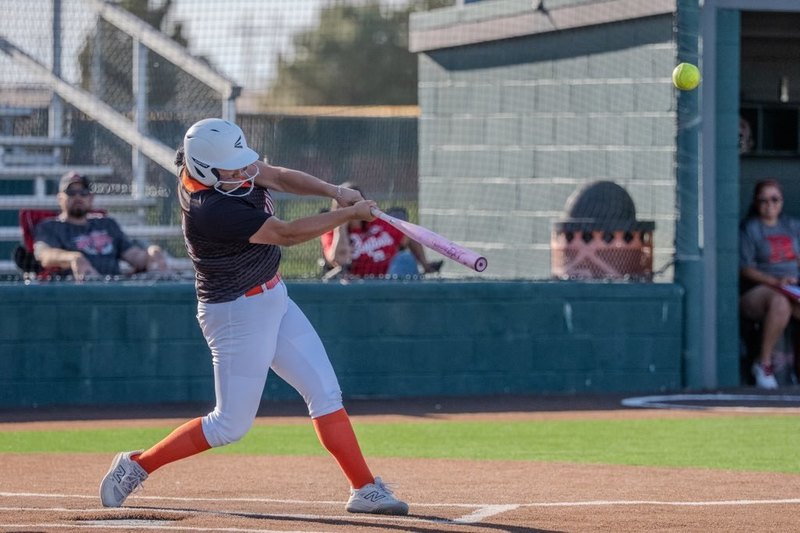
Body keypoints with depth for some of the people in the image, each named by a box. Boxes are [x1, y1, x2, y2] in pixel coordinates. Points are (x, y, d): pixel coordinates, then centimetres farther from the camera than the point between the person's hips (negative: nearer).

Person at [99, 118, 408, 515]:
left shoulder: (223, 163, -7)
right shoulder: (210, 210, -31)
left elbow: (278, 177, 5)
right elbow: (287, 234, -26)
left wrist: (335, 192, -11)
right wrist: (350, 214, -18)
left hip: (273, 300, 9)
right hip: (238, 314, -9)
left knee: (325, 393, 5)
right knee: (231, 425, -1)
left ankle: (364, 490, 8)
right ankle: (136, 466, 13)